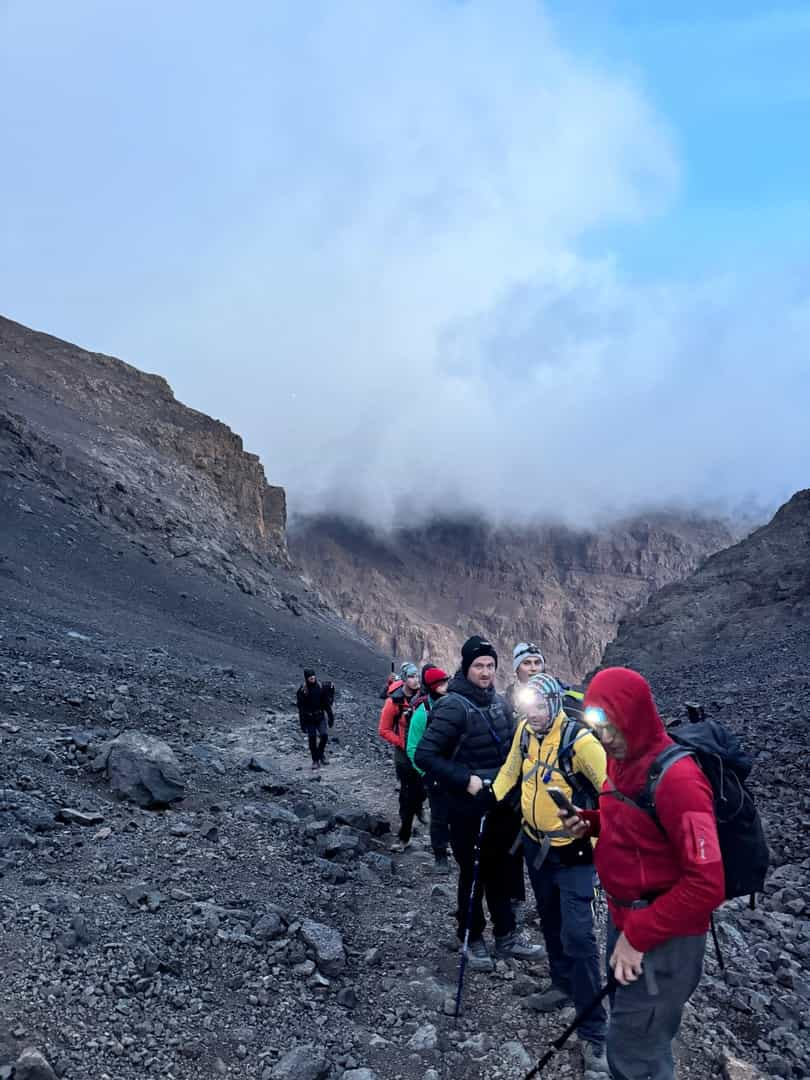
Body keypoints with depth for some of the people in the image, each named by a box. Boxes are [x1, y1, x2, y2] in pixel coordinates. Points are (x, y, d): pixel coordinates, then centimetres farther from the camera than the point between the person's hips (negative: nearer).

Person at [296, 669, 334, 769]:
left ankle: (320, 754, 16)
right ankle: (315, 761, 14)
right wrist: (302, 723, -11)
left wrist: (330, 716, 5)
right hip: (309, 718, -2)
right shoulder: (302, 690, -11)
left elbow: (326, 703, 6)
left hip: (320, 716, 2)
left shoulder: (320, 687, -2)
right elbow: (301, 707, -9)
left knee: (324, 735, -10)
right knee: (312, 738, 0)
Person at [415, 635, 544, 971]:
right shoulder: (453, 706, -17)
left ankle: (506, 936, 30)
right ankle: (473, 940, 25)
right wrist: (465, 780, -24)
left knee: (501, 872, 16)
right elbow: (424, 755, -21)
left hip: (503, 805, 6)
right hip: (469, 808, -6)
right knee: (473, 874, 7)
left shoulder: (498, 701, 5)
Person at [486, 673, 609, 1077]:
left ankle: (593, 1033, -2)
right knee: (550, 921, 21)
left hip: (573, 851, -6)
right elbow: (511, 769, 12)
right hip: (535, 843, 6)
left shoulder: (579, 740, -25)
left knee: (577, 935, -11)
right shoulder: (525, 731, -5)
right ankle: (564, 986, 42)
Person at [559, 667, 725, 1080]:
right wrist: (590, 822, -2)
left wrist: (638, 936, -22)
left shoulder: (676, 778, -26)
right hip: (626, 920, 9)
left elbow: (707, 884, -27)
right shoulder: (622, 760, 2)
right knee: (640, 1038, 24)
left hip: (663, 938, -9)